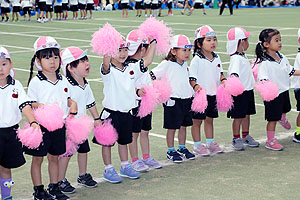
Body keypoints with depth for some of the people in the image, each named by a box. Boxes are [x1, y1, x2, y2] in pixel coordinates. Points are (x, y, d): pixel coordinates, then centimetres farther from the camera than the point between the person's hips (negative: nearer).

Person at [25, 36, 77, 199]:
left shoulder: (63, 81, 6)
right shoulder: (35, 82, -10)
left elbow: (66, 98, 18)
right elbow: (30, 103, -10)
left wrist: (72, 104, -3)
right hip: (41, 126, -4)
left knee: (54, 157, 16)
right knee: (37, 159, 7)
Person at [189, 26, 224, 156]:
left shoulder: (216, 58, 7)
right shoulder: (197, 60, -13)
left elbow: (220, 73, 19)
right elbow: (191, 77, -14)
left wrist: (223, 80, 0)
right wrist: (195, 85, -31)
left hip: (213, 94, 6)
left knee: (209, 119, 17)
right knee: (197, 121, 3)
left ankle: (210, 143, 29)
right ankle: (197, 145, 13)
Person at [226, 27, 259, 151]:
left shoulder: (242, 56, 11)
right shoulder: (236, 58, -19)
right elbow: (233, 72, -34)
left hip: (248, 90, 9)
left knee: (247, 114, 16)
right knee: (238, 116, 0)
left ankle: (246, 137, 27)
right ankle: (236, 139, 12)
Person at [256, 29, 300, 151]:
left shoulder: (282, 58, 1)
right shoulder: (264, 63, -23)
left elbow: (290, 71, 13)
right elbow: (262, 78, -28)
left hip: (284, 91, 8)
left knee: (285, 109, 32)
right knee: (273, 119, 1)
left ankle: (282, 119, 67)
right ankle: (270, 141, 16)